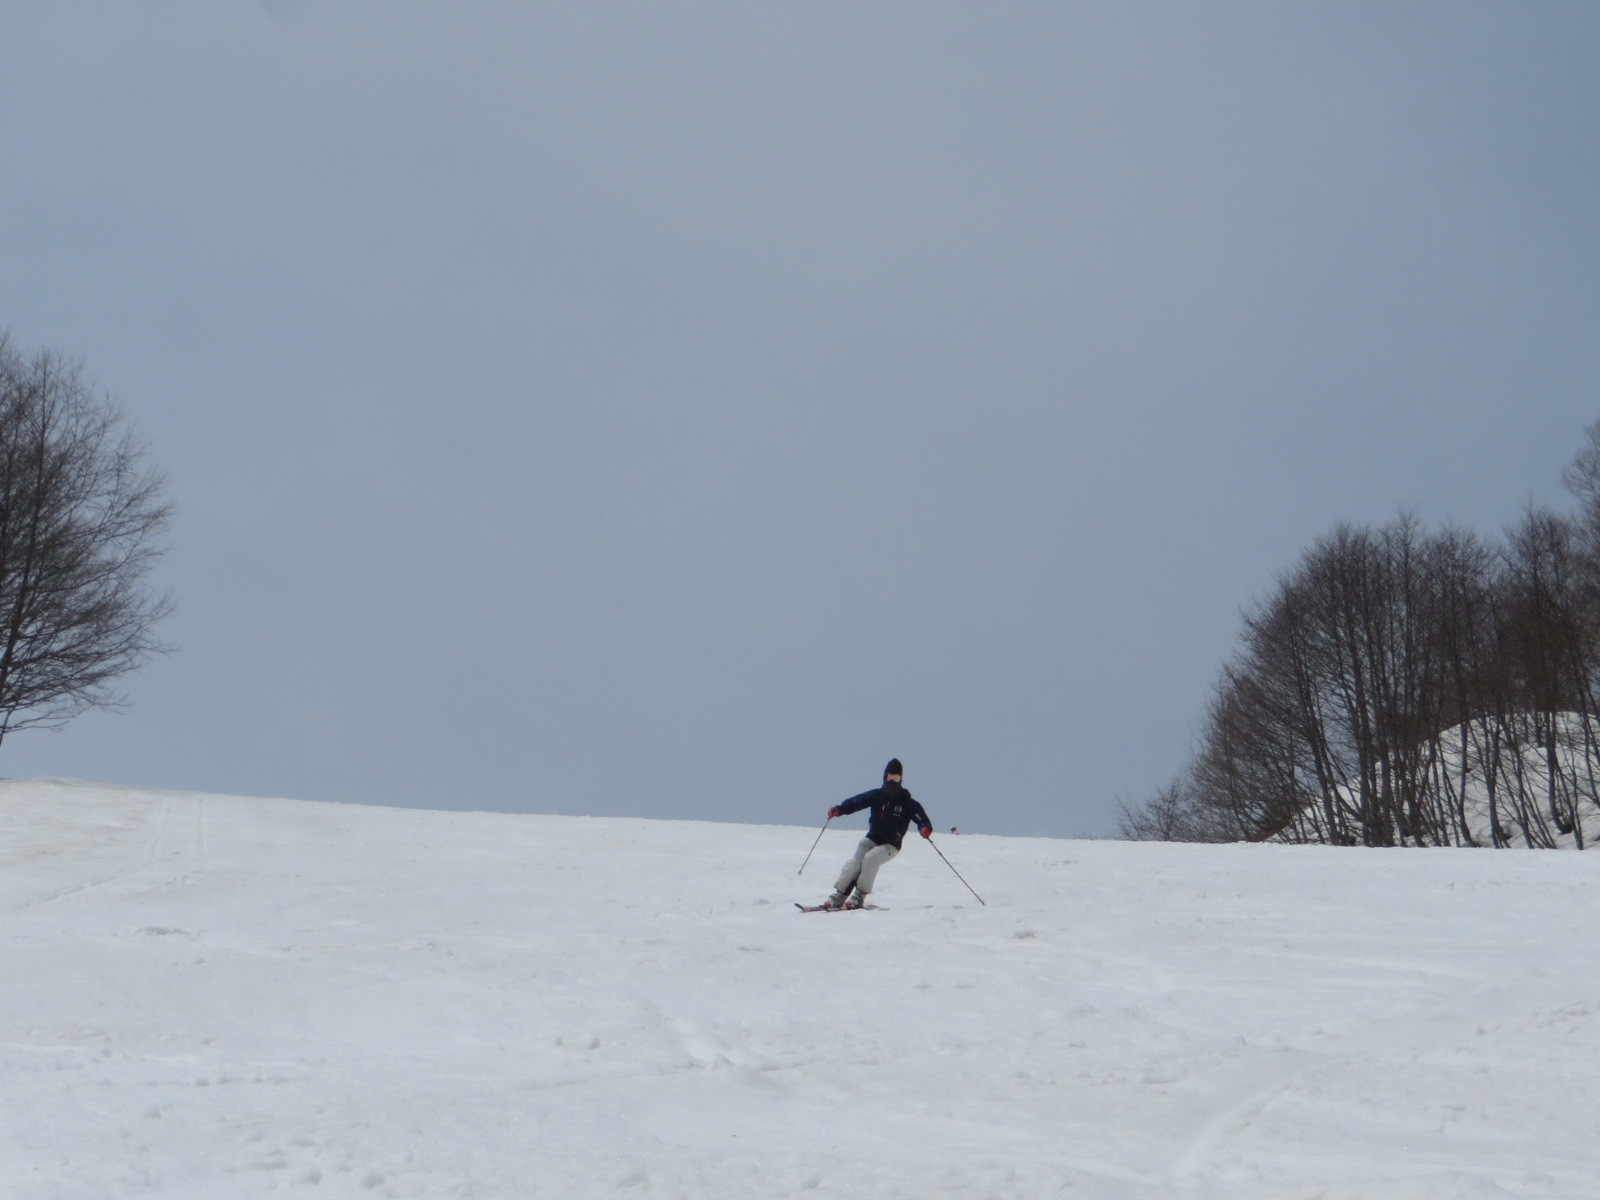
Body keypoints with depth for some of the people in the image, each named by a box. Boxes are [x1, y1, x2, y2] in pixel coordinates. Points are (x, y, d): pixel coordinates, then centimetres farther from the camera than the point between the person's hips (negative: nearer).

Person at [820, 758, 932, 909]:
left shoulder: (907, 802, -4)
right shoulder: (877, 796, 3)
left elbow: (922, 820, -8)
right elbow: (855, 802, -7)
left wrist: (926, 829, -32)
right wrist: (839, 809, -26)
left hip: (891, 845, -3)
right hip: (872, 839, 3)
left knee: (870, 858, -29)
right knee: (855, 860, -22)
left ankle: (859, 897, -21)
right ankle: (839, 896, -20)